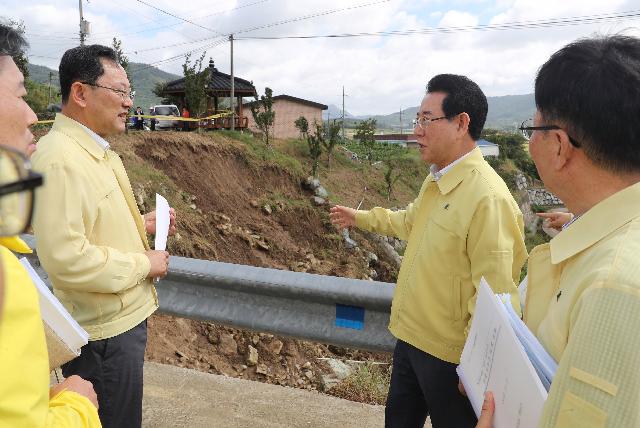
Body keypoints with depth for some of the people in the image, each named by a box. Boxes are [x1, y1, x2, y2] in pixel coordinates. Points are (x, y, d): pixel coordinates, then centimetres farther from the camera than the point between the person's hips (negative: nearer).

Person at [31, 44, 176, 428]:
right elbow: (65, 258, -30)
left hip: (126, 314, 10)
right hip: (104, 330, -9)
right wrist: (144, 264, -19)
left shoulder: (97, 150, 9)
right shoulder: (59, 159, -23)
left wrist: (139, 224, 5)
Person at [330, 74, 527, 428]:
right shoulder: (437, 180, 3)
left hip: (447, 355, -8)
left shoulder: (487, 197, -27)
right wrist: (360, 218, 30)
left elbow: (494, 298, -26)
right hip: (410, 337, 9)